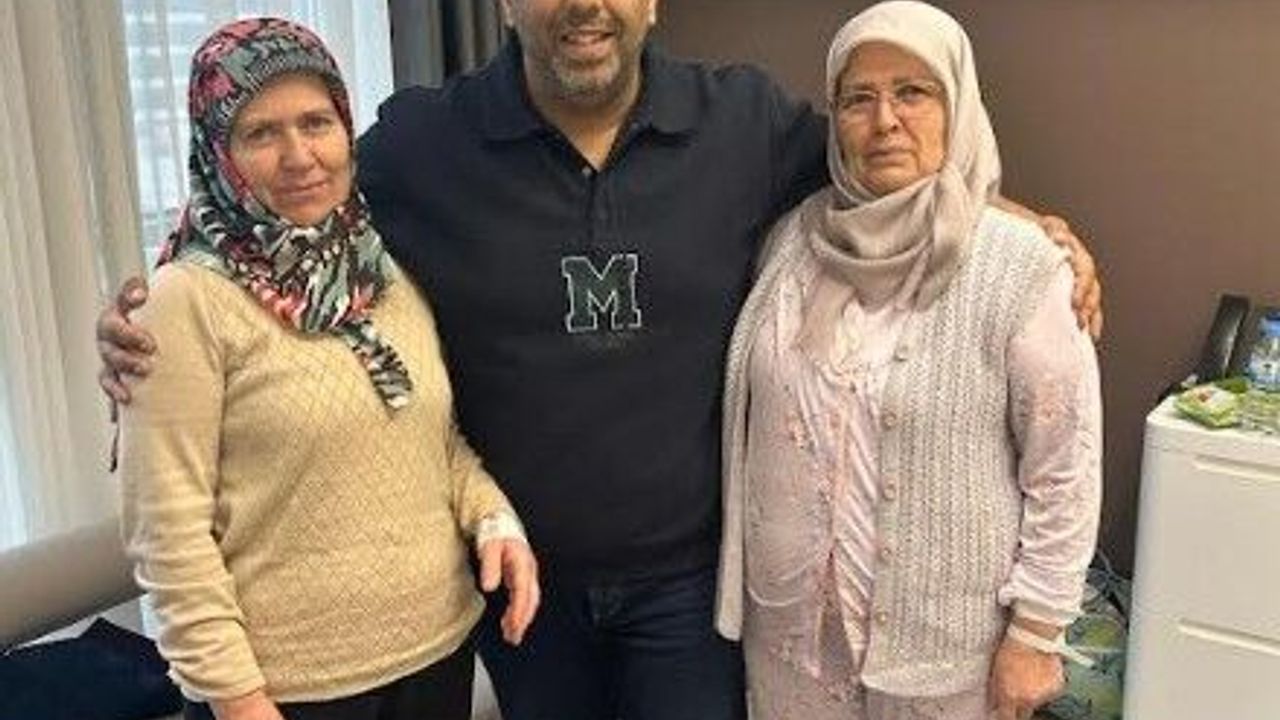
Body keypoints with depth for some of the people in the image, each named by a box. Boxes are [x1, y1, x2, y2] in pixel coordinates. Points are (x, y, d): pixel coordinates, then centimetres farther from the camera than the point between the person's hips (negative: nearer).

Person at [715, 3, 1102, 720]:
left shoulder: (1018, 266, -15)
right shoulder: (793, 239, -3)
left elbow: (1064, 471, -10)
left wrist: (1036, 632, -8)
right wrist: (740, 570, 11)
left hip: (942, 631, -3)